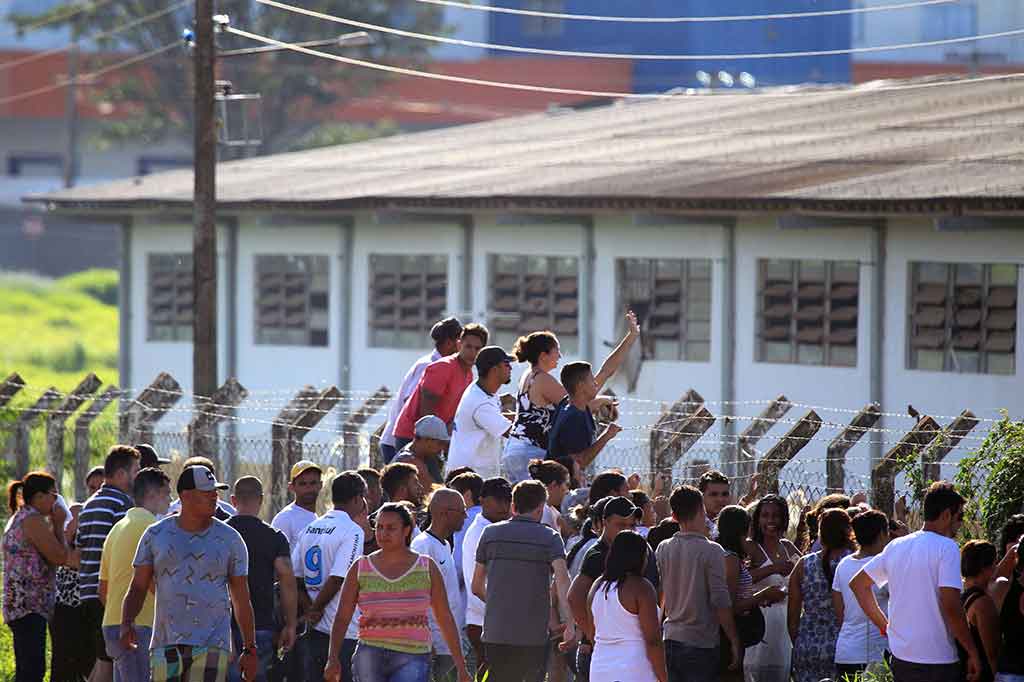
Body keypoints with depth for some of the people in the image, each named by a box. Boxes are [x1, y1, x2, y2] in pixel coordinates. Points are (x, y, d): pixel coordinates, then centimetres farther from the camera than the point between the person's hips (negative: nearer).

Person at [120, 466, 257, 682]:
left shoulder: (229, 539, 6)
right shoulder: (156, 535, 7)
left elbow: (241, 600, 10)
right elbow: (137, 588, 7)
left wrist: (250, 649, 10)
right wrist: (127, 623, -11)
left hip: (211, 647, -1)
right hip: (165, 645, 1)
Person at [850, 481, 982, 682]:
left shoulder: (896, 547, 10)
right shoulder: (947, 547, -11)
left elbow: (858, 583, 18)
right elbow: (950, 606, -19)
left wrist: (884, 625, 19)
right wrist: (973, 652, -11)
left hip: (900, 658, 7)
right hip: (938, 661, -7)